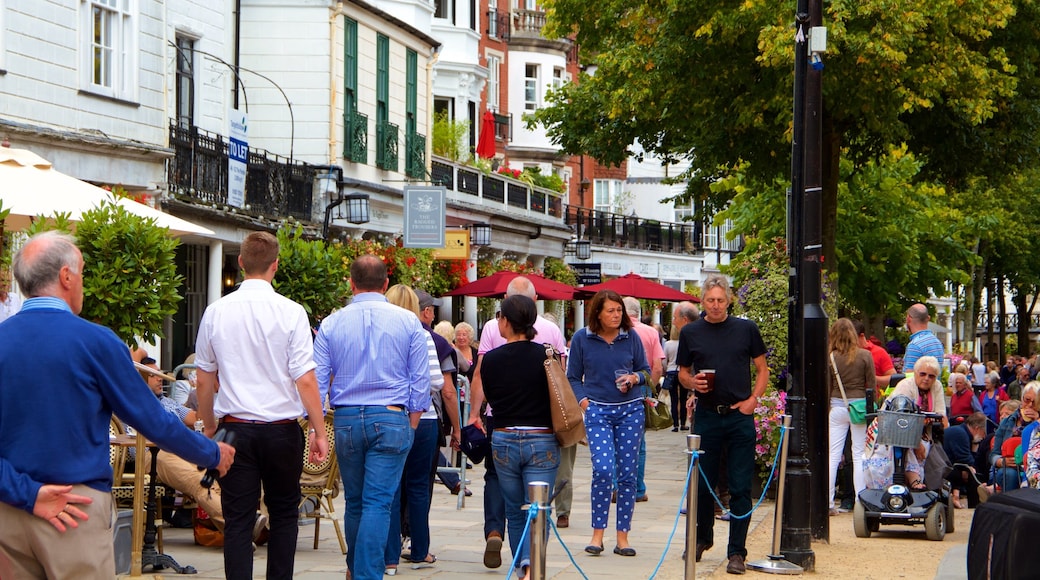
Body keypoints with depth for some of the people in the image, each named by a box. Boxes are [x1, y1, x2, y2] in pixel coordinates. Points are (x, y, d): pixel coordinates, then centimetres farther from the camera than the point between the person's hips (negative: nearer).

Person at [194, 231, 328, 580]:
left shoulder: (217, 312, 0)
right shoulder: (290, 313, -9)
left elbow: (204, 380, 7)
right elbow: (305, 380, -11)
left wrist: (209, 425, 20)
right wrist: (318, 431, -3)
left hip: (235, 429, 1)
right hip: (282, 429, -1)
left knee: (238, 519, 3)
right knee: (283, 514, 15)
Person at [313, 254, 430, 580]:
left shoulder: (331, 324, 3)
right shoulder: (408, 322, 0)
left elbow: (317, 380, 1)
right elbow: (421, 379, 1)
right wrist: (411, 425, 10)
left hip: (346, 419, 2)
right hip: (391, 419, -2)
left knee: (354, 502, 16)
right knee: (378, 502, -5)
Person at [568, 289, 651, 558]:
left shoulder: (631, 337, 3)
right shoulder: (581, 339, 1)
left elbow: (646, 370, 13)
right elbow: (573, 377, 8)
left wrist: (635, 378, -9)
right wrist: (583, 401, -6)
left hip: (630, 410, 2)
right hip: (598, 411, -2)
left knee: (627, 472, 1)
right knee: (603, 469, -16)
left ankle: (623, 536, 9)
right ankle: (597, 533, -4)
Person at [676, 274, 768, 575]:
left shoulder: (746, 329, 3)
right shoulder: (690, 333, 5)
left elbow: (762, 369, 9)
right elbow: (683, 373, 13)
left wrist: (753, 399, -5)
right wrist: (692, 382, -9)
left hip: (740, 417, -1)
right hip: (706, 416, 1)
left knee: (740, 487, -2)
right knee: (703, 483, 9)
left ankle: (736, 551, 3)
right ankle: (703, 537, 30)